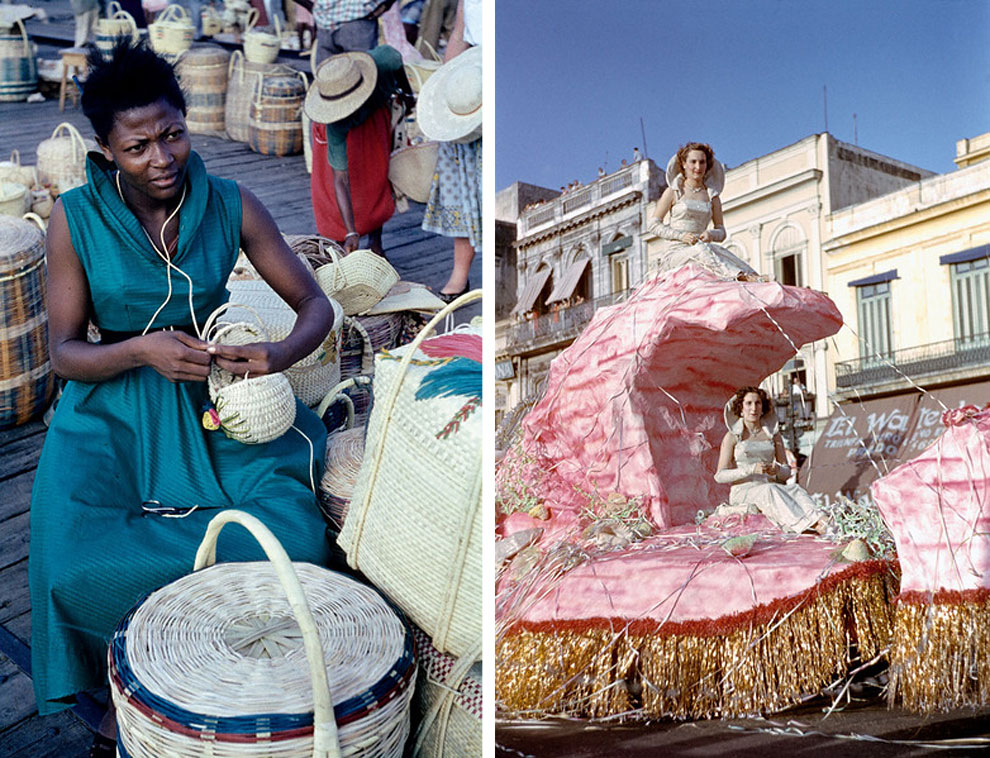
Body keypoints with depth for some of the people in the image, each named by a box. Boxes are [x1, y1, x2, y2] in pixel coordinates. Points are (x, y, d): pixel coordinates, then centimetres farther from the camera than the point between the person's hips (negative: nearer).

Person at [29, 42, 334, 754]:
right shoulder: (77, 218, -7)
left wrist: (283, 352, -23)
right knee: (82, 568, -26)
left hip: (213, 407, 1)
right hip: (112, 412, -1)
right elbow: (65, 352, -4)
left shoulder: (230, 206, -5)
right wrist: (142, 350, -25)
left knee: (294, 541, -24)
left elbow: (316, 304, 0)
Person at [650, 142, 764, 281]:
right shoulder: (673, 192, 7)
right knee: (701, 249, -36)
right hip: (672, 254, -3)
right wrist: (681, 235, -13)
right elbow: (654, 225, 3)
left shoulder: (712, 196, 16)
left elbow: (721, 232, 15)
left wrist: (711, 234, -11)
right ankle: (742, 276, -51)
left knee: (717, 250, -32)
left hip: (697, 253, 3)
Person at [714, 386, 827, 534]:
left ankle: (820, 521, -57)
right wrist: (751, 469, -18)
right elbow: (720, 476, -4)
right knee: (770, 490, -37)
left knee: (796, 489, -30)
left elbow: (787, 472, 15)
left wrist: (777, 469, -11)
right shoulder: (732, 437, 3)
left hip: (770, 486, 4)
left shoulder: (773, 434, 15)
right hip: (742, 491, -4)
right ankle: (808, 524, -57)